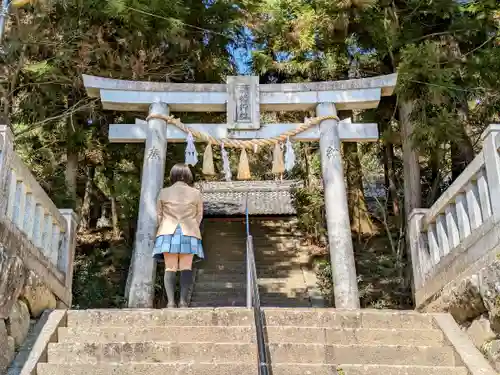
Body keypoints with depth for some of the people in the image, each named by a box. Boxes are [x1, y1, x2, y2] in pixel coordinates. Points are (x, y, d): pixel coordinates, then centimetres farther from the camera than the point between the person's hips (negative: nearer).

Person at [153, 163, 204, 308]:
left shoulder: (164, 193, 4)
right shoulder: (196, 193, 4)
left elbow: (159, 215, 8)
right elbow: (199, 215, 9)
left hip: (167, 233, 0)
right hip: (190, 234, 0)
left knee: (170, 268, 0)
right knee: (186, 267, 0)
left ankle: (171, 301, -12)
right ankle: (183, 300, -11)